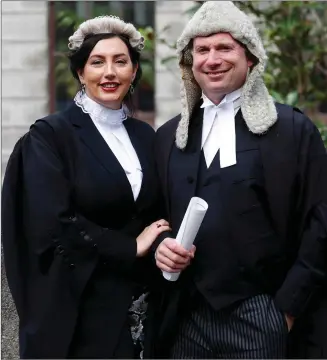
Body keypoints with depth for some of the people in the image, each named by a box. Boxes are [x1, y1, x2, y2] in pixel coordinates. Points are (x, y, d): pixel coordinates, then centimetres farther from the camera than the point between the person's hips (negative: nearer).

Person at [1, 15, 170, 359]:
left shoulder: (145, 136, 9)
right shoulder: (49, 134, -8)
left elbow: (157, 215, 13)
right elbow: (54, 226, -17)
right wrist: (131, 247, -12)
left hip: (140, 307, 5)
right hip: (76, 311, -5)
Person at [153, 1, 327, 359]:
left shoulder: (292, 129, -1)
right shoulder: (169, 135, 12)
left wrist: (288, 306, -8)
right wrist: (159, 244, -3)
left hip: (259, 318, -3)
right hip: (185, 319, 4)